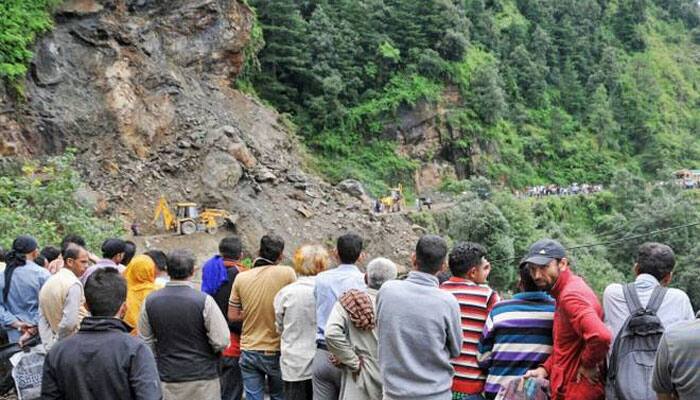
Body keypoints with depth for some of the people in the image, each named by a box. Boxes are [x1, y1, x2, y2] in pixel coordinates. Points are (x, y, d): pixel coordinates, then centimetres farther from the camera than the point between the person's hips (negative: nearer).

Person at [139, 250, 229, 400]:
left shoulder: (150, 301, -3)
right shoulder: (204, 300, -16)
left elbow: (146, 342, 6)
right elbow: (222, 341, -15)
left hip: (167, 381, 4)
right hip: (202, 377, -3)